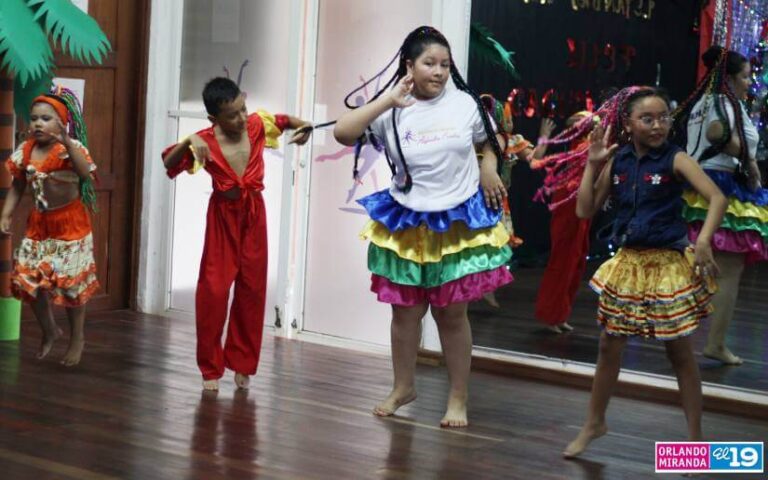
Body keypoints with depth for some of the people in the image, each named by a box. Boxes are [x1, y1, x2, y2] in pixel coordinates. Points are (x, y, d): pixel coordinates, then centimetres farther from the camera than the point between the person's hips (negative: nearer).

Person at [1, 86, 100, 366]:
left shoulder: (71, 147, -17)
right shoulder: (25, 151, -1)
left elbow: (86, 173, -36)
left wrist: (67, 143, -47)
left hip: (70, 223, -5)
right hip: (39, 223, 5)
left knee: (72, 282, -1)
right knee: (28, 279, 5)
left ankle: (77, 338, 19)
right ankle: (49, 330, 27)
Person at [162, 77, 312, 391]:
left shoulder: (257, 125, -11)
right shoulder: (205, 141, -20)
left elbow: (283, 120, 9)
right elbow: (169, 165, -26)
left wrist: (302, 127, -12)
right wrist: (188, 143, -42)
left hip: (253, 214, 3)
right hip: (223, 215, -3)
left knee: (252, 288, 9)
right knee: (213, 290, -3)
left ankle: (242, 362, 22)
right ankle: (211, 368, 10)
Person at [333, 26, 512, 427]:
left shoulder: (465, 103, -3)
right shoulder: (392, 111, -8)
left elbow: (487, 141, 16)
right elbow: (342, 133, -21)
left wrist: (489, 169, -4)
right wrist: (388, 101, -23)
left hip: (459, 224, 0)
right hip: (407, 225, 0)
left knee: (452, 314, 6)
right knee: (406, 312, 12)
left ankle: (458, 398, 18)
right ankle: (403, 387, 31)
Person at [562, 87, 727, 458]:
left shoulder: (675, 160, -10)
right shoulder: (617, 161, 2)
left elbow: (717, 198, -19)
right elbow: (585, 211, 3)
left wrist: (703, 241, -32)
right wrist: (593, 165, -5)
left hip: (669, 263, -4)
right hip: (628, 263, 4)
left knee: (679, 350, 2)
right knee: (609, 345, 12)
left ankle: (695, 435, 12)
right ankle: (594, 423, 30)